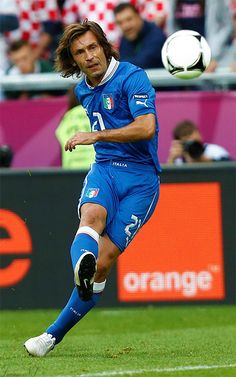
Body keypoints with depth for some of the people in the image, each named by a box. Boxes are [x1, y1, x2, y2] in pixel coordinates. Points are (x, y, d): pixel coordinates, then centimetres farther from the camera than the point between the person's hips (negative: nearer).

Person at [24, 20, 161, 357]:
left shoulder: (132, 77, -9)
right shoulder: (83, 90, 15)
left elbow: (146, 127, -23)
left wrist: (96, 136, -23)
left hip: (141, 179, -5)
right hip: (104, 169, 5)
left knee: (105, 259, -12)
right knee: (92, 216, -32)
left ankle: (54, 334, -5)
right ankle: (81, 268, -66)